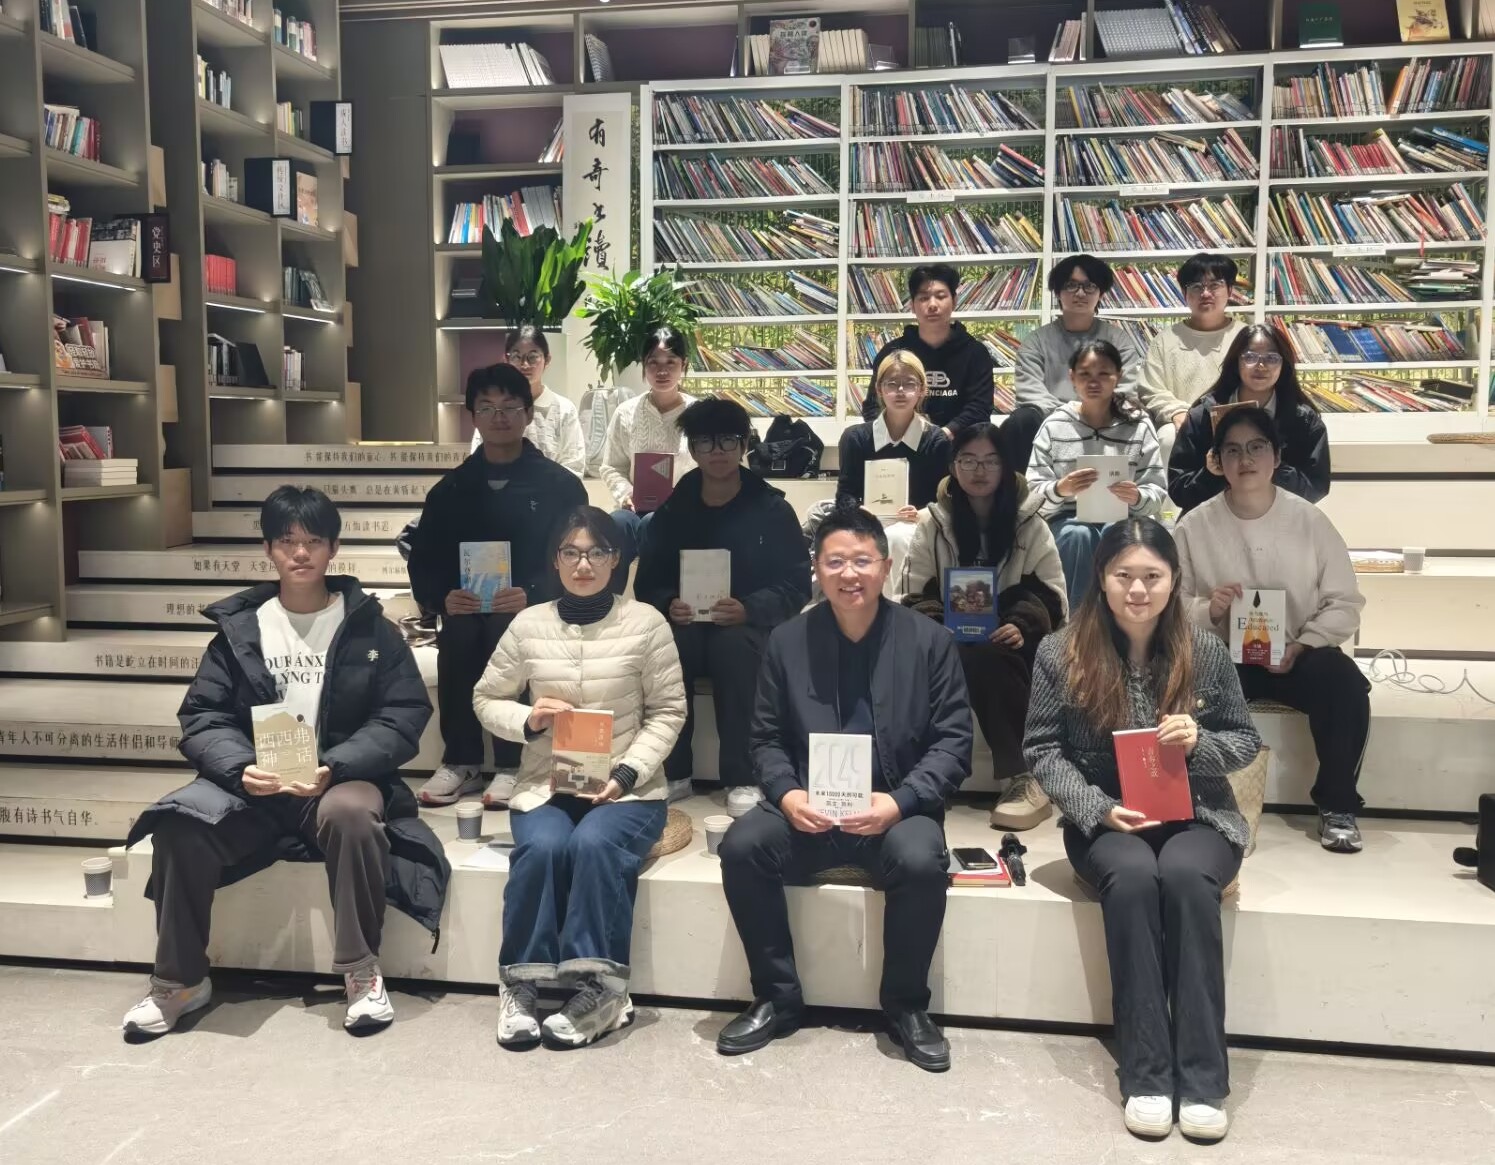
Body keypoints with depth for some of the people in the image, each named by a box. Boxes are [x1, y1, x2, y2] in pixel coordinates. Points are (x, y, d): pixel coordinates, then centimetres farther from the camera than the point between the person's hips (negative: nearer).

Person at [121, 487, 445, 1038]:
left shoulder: (369, 626, 2)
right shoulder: (239, 626, 9)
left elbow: (403, 716, -5)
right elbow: (202, 717, 4)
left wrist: (332, 768, -21)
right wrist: (241, 768, -18)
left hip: (341, 778, -2)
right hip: (253, 782, 2)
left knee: (350, 812, -36)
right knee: (179, 824, -26)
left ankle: (361, 970, -18)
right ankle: (181, 980, -5)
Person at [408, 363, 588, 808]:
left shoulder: (561, 485, 4)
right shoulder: (450, 489, 13)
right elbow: (422, 561, 10)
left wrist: (532, 596, -20)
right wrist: (444, 598, -13)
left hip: (535, 610, -2)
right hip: (466, 611, 2)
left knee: (505, 631, -35)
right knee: (456, 637, -31)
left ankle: (512, 764, -24)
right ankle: (460, 761, -18)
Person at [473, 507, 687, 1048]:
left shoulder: (646, 622, -2)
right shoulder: (528, 624, 4)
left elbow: (668, 711, -1)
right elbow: (486, 700, 13)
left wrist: (626, 773, -14)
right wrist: (526, 720, -9)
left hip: (627, 788, -1)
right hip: (546, 786, 2)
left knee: (594, 844, -32)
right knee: (541, 847, -29)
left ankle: (599, 987, -19)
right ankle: (520, 983, -12)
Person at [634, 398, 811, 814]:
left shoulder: (772, 509, 1)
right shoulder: (672, 510, 9)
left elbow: (796, 585, -4)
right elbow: (647, 582, 7)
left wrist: (747, 608, -23)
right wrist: (669, 605, -17)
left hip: (750, 625, -2)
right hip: (687, 624, 2)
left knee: (733, 646, -38)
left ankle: (743, 779, -27)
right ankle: (672, 771, -16)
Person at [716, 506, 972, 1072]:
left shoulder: (929, 640, -1)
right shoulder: (788, 641, 4)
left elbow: (953, 743, -2)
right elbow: (767, 738, 8)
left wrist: (900, 802, -18)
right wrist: (786, 794, -13)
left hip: (897, 810, -1)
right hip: (808, 810, 2)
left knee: (921, 861, -33)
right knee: (742, 845, -25)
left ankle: (906, 1006, -6)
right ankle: (778, 999, -4)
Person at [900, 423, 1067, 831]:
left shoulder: (1029, 523, 6)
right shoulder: (933, 521, 9)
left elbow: (1052, 595, 0)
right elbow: (913, 595, 5)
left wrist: (1021, 626, -21)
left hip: (1008, 640, -1)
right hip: (951, 640, 1)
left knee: (986, 658, -37)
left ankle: (1024, 779, -34)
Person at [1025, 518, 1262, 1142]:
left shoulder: (1204, 651, 0)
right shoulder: (1061, 653, -3)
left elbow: (1246, 741, 9)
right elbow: (1042, 750, -1)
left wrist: (1199, 741, -15)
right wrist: (1099, 810, -16)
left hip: (1195, 815, 1)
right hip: (1104, 821, 0)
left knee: (1184, 877, -33)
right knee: (1132, 878, -33)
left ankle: (1203, 1080, -25)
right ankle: (1146, 1076, -24)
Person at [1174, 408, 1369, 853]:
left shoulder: (1311, 520, -1)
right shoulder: (1194, 526, -2)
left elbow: (1345, 603, 0)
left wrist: (1300, 645, -16)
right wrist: (1208, 611, -23)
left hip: (1300, 655, 1)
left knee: (1344, 680, -31)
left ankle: (1337, 805, -9)